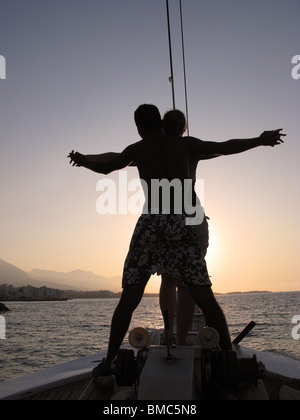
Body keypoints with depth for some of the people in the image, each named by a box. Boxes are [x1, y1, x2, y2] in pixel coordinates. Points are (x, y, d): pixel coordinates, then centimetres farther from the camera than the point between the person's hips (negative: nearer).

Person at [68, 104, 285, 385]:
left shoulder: (136, 149, 13)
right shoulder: (185, 144, 15)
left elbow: (105, 167, 23)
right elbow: (226, 147, 21)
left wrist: (83, 161, 44)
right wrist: (260, 140, 35)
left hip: (150, 224, 0)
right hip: (181, 225, 1)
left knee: (128, 300, 8)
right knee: (206, 299, 4)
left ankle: (109, 363, 11)